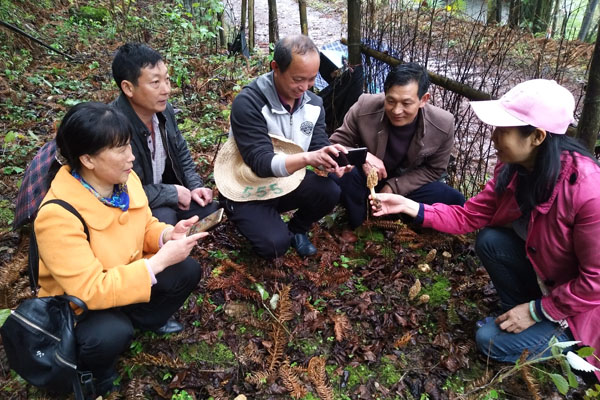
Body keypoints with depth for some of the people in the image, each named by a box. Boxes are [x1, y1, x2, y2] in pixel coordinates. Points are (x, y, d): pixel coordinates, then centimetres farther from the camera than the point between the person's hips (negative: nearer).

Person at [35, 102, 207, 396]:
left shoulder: (126, 179, -13)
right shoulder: (58, 215, -34)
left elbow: (144, 227, 4)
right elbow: (90, 291, -35)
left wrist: (167, 235, -20)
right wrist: (160, 260, -34)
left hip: (128, 280, 6)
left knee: (188, 270, -12)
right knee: (112, 334, -35)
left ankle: (146, 320, 17)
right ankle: (90, 376, 3)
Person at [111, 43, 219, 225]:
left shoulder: (165, 109, -6)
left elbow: (181, 153, 11)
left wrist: (195, 187, -3)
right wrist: (173, 193, -19)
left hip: (164, 193, 8)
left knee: (211, 210, 0)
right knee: (166, 217, -32)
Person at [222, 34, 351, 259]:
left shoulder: (314, 103, -4)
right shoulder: (248, 103, -25)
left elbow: (320, 147, -9)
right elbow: (261, 162, -31)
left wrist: (332, 162, -34)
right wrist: (307, 158, -47)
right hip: (249, 192, -5)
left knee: (329, 192, -22)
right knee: (275, 244, -26)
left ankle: (297, 229, 9)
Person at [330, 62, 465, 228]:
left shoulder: (443, 125, -20)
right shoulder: (364, 107, -23)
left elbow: (433, 170, -7)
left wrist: (393, 187, -19)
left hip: (408, 185, 1)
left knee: (455, 202, -21)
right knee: (342, 174, -34)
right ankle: (357, 229, -7)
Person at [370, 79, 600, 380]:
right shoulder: (513, 169, -13)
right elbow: (468, 216, -9)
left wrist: (537, 311, -18)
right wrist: (409, 206, -20)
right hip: (543, 270, 7)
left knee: (492, 340, -12)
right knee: (489, 240, -16)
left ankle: (574, 339, 10)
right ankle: (518, 313, 5)